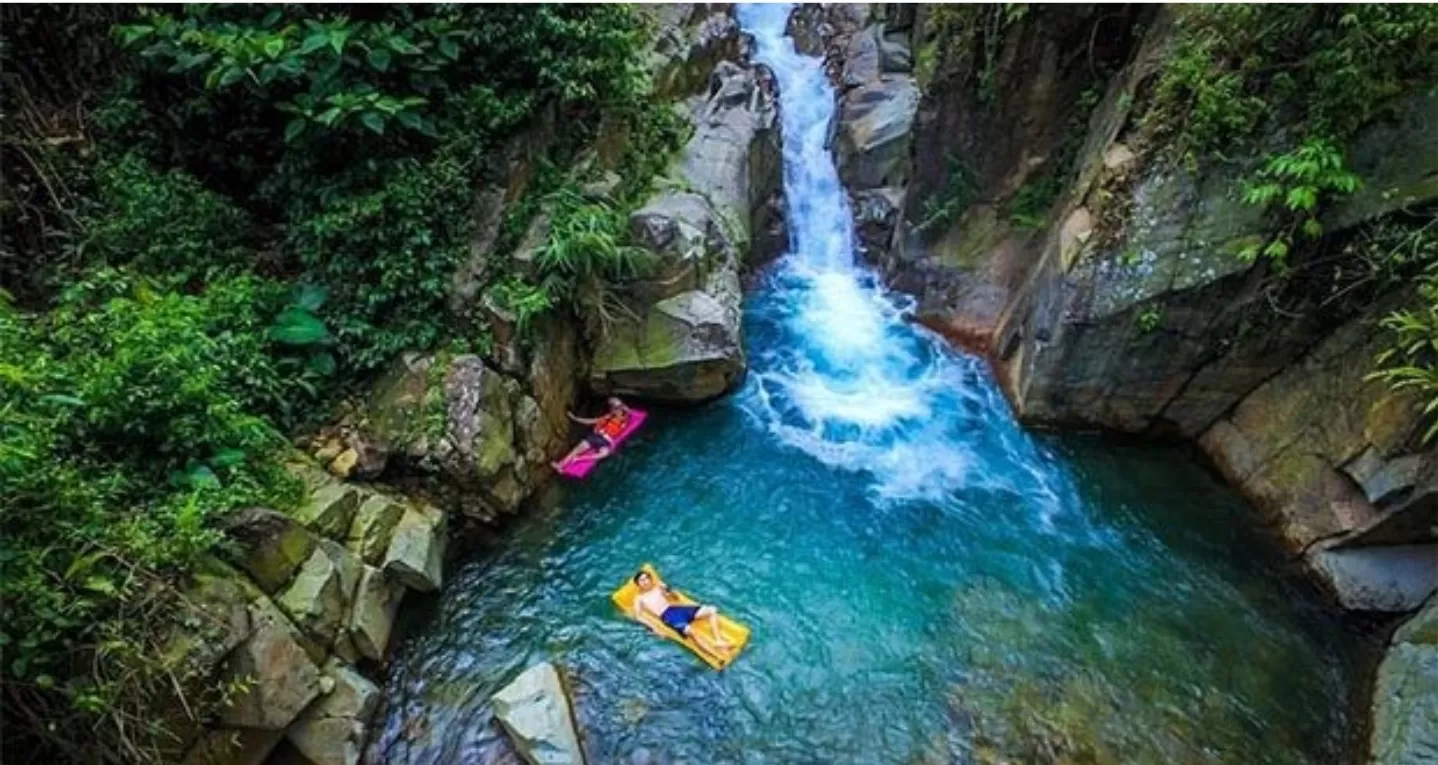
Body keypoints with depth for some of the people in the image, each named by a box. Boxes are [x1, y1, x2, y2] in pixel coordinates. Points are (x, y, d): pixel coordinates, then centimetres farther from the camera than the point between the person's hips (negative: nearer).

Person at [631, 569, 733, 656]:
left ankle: (719, 641, -20)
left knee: (712, 610, -11)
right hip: (667, 616, -6)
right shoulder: (639, 598, 12)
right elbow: (638, 616, -3)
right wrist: (654, 627, -17)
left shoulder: (658, 587, 26)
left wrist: (668, 592, 3)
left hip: (678, 609, 6)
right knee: (690, 630, -35)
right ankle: (717, 655, -42)